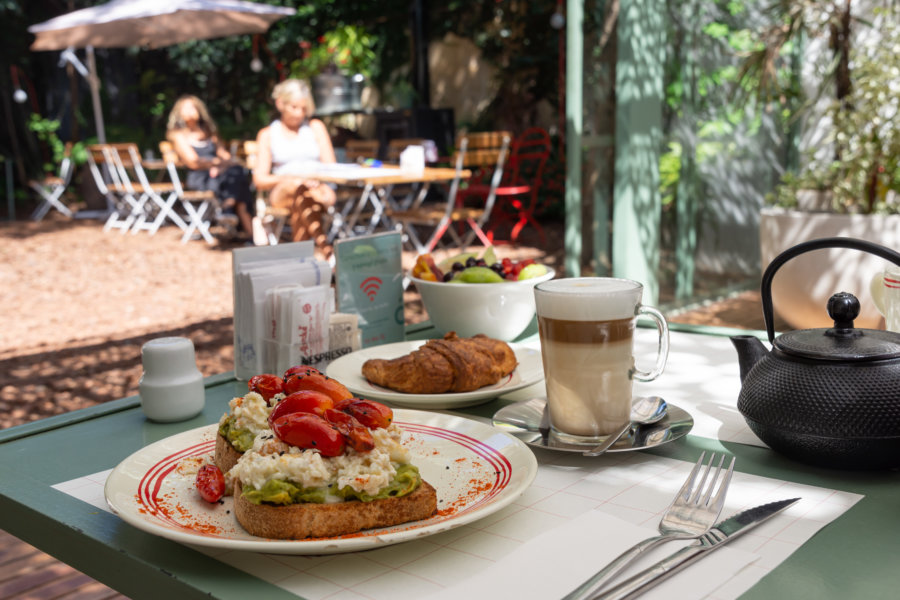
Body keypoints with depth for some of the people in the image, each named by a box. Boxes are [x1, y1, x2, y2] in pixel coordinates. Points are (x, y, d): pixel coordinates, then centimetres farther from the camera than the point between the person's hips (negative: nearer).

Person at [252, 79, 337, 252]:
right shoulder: (267, 134, 16)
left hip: (318, 189, 1)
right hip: (282, 192, -1)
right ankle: (324, 248, -57)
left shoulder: (316, 127, 19)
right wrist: (287, 178, -13)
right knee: (299, 188, -39)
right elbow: (259, 180, 7)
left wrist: (315, 179, -14)